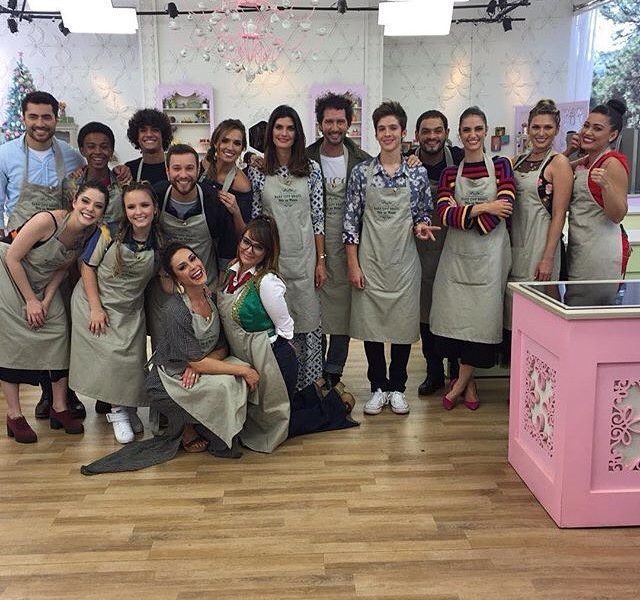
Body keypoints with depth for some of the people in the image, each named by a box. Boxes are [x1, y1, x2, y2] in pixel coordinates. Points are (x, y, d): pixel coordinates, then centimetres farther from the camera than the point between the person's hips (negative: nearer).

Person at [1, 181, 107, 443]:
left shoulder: (90, 234, -12)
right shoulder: (46, 221, -31)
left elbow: (63, 267, 1)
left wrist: (46, 301, -9)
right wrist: (30, 301, -17)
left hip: (43, 284, 6)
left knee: (58, 334, -1)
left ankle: (59, 407, 10)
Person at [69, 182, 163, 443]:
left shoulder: (160, 242, -11)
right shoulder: (109, 233, -18)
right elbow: (88, 267, -11)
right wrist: (96, 307, -14)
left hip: (131, 309, 3)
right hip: (96, 302, -2)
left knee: (132, 359, 0)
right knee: (109, 356, -8)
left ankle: (127, 408, 25)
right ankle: (117, 410, 14)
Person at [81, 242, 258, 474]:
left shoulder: (211, 294, -5)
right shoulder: (175, 311, -26)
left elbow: (222, 346, 1)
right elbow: (197, 362, -23)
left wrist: (199, 363, -19)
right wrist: (243, 370, -23)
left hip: (195, 375, 7)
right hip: (167, 383, -7)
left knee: (243, 375, -15)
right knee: (223, 384, -29)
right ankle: (187, 430, 0)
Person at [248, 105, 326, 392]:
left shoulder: (311, 169, 5)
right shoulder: (257, 171, 3)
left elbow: (318, 217, 4)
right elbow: (254, 218, 4)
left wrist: (321, 260, 0)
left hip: (304, 256, 1)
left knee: (308, 321, 3)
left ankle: (309, 385, 16)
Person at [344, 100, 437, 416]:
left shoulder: (418, 173, 2)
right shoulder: (361, 172, 0)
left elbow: (424, 213, 12)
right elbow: (351, 219, -1)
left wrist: (421, 225, -13)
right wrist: (353, 264, -5)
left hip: (404, 260, 1)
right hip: (369, 261, 0)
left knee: (403, 324, 7)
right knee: (371, 323, 6)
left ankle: (397, 387, 24)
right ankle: (378, 387, 22)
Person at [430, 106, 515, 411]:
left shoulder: (501, 165, 5)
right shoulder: (450, 173, 10)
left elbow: (504, 208, -9)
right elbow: (444, 214, -5)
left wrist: (462, 215, -6)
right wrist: (481, 208, -14)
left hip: (489, 253, -2)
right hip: (457, 254, 2)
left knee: (482, 315, -2)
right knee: (455, 315, 0)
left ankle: (460, 382, 13)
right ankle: (469, 381, 17)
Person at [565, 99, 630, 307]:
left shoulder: (613, 163, -11)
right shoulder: (583, 162, 13)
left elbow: (617, 216, -15)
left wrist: (605, 184, -32)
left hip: (602, 250, -8)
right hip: (578, 248, 9)